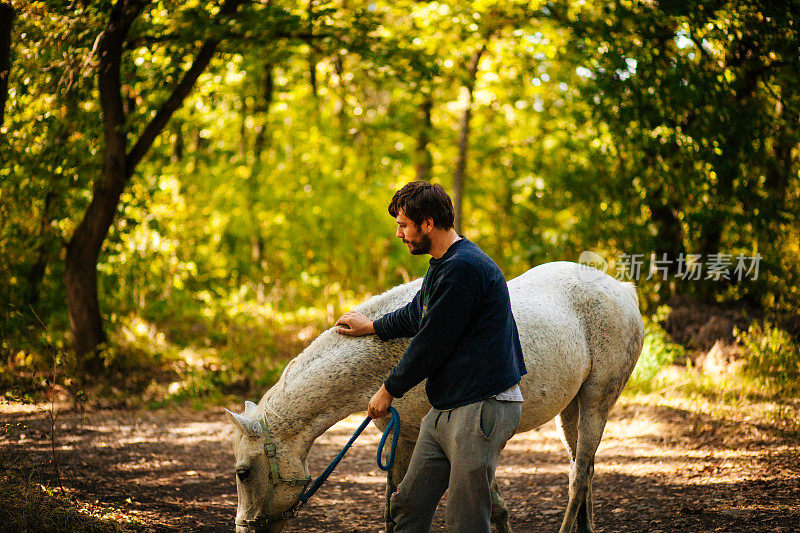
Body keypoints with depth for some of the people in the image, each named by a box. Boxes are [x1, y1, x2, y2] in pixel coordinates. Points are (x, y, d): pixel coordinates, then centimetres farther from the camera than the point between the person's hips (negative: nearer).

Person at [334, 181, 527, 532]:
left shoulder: (463, 268, -18)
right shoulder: (442, 265, 16)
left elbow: (431, 345, -16)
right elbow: (417, 315, 36)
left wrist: (389, 390, -3)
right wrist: (372, 327, 48)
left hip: (482, 407, -10)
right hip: (445, 407, 10)